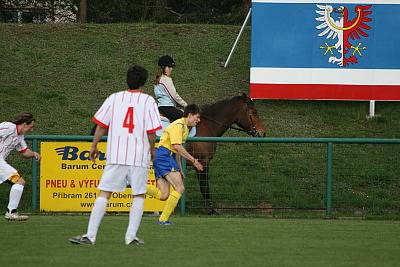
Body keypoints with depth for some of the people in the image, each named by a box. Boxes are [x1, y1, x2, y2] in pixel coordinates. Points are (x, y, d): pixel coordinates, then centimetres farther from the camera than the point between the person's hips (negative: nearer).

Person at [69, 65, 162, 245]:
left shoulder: (114, 98, 6)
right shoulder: (148, 101, 0)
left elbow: (101, 125, 5)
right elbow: (152, 131, -4)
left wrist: (94, 146, 15)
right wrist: (152, 149, 12)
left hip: (115, 155, 2)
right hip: (139, 156, -1)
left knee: (104, 194, 2)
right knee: (139, 195, 10)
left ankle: (90, 236, -3)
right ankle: (131, 236, 3)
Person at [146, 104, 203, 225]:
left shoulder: (185, 128, 23)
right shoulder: (178, 125, -9)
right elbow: (177, 146, -19)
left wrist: (179, 169, 26)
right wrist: (193, 160, -16)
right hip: (164, 155, -10)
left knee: (163, 195, -1)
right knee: (179, 188, -12)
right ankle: (163, 219, -11)